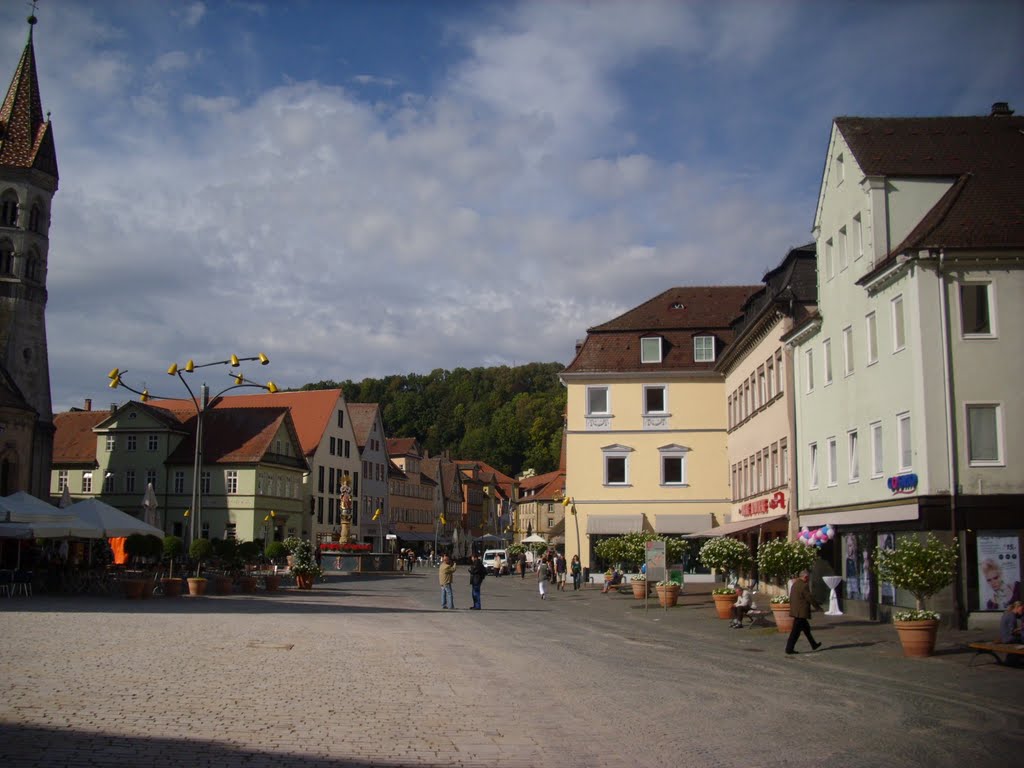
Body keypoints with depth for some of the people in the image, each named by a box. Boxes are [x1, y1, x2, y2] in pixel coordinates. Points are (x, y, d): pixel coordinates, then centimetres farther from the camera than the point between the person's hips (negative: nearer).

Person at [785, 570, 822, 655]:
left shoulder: (795, 584, 11)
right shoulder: (804, 586, -18)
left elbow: (791, 598, 16)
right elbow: (810, 598, -15)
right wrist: (818, 607, -2)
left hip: (795, 611, 10)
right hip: (801, 612, -10)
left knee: (806, 628, 21)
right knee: (795, 631, -5)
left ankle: (813, 645, 32)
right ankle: (789, 649, -3)